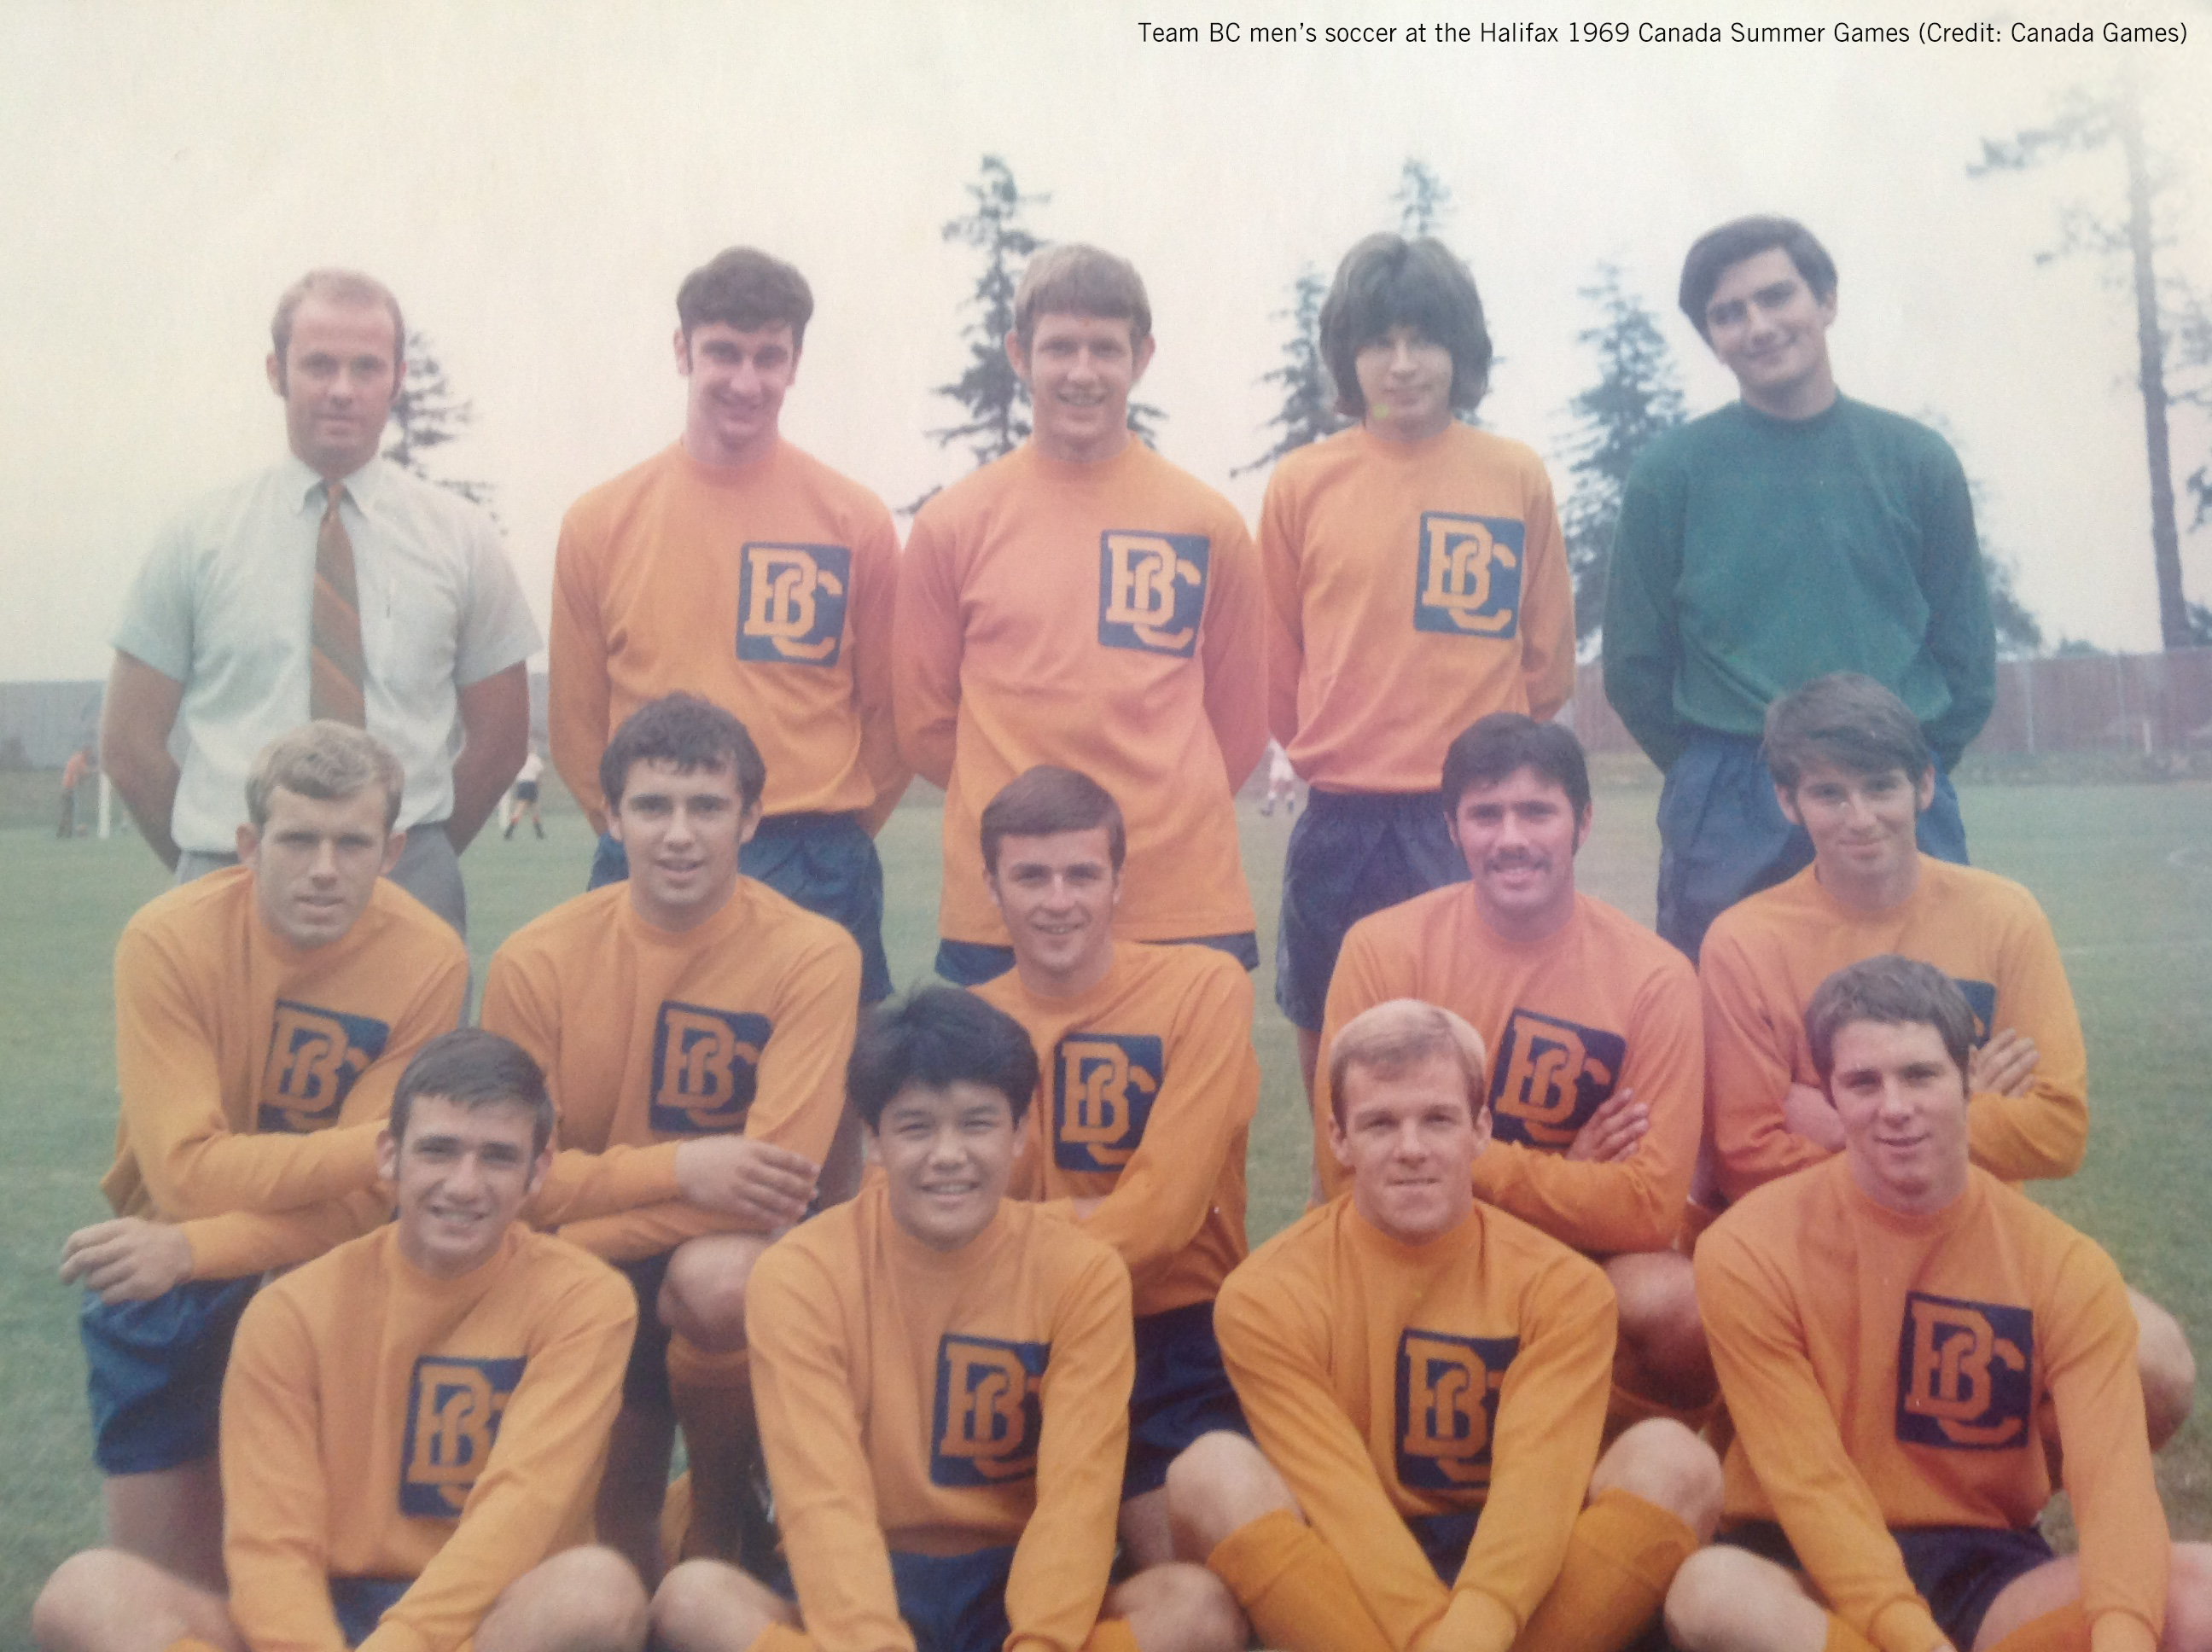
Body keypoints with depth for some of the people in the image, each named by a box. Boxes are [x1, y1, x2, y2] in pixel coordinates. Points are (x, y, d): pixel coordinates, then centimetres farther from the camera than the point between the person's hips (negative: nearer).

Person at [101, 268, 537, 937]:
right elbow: (130, 743, 7)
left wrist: (416, 866, 7)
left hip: (411, 889, 0)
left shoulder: (461, 537, 5)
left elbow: (500, 738, 8)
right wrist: (209, 871, 6)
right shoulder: (197, 540, 4)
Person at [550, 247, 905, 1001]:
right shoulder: (600, 522, 5)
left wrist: (831, 839, 5)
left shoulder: (857, 521, 1)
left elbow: (890, 711, 8)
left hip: (817, 881, -1)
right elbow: (576, 718, 11)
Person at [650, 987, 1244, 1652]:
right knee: (694, 1596, -31)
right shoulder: (800, 1272, -10)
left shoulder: (1081, 1272, -6)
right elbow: (824, 1498, -20)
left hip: (1016, 1588, 1)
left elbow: (1078, 1493, -15)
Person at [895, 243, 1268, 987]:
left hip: (1188, 910, 1)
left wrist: (1162, 811, 6)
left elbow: (1239, 722, 12)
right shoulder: (952, 525, 4)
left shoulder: (1209, 525, 6)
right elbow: (924, 726, 8)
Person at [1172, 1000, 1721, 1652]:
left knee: (1673, 1458, -23)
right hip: (1351, 1586, -1)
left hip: (1518, 1590, 1)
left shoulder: (1560, 1286, -2)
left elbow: (1537, 1481, -17)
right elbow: (1338, 1499, -16)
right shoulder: (1269, 1296, -6)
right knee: (1212, 1471, -28)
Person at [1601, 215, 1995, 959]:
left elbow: (1967, 656, 10)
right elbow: (1634, 663, 4)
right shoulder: (1670, 472, 1)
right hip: (1726, 824, -1)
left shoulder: (1918, 460, 6)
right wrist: (1714, 778, 3)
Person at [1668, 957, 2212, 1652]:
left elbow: (2114, 1472, -15)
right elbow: (1809, 1484, -16)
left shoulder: (2066, 1268, -3)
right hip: (1811, 1571, -3)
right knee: (1714, 1590, -37)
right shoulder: (1751, 1252, -11)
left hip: (1989, 1569, 3)